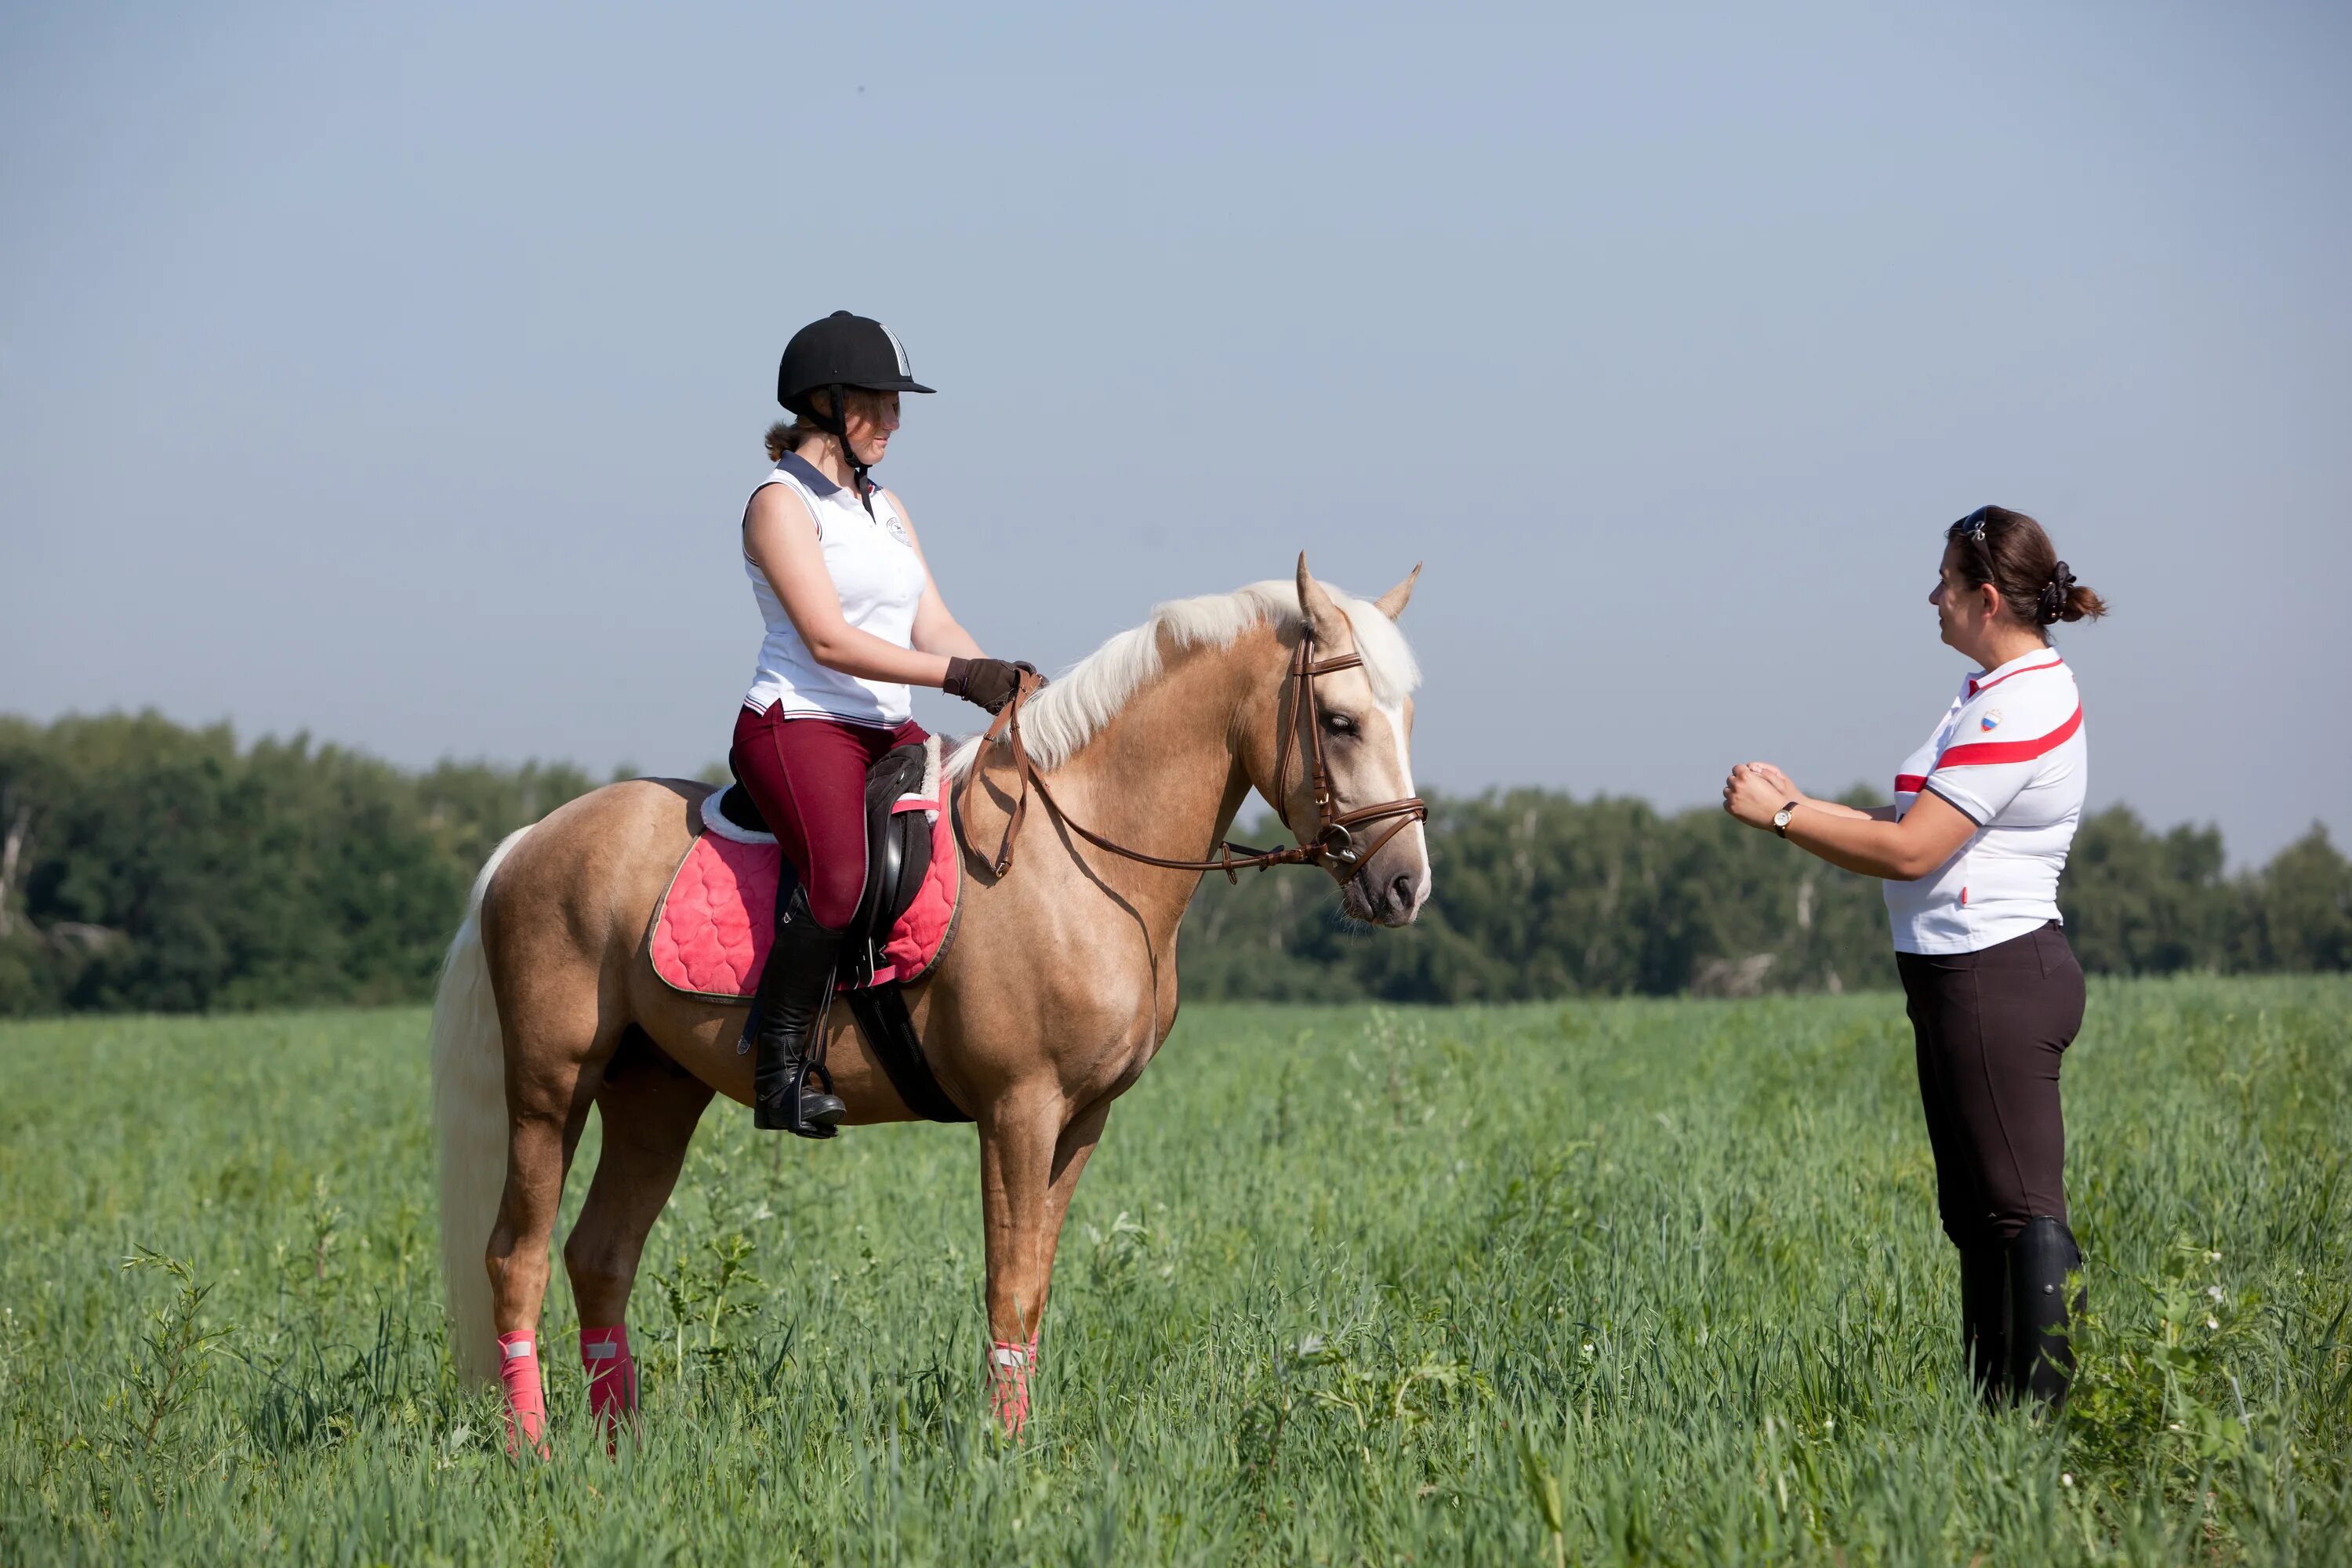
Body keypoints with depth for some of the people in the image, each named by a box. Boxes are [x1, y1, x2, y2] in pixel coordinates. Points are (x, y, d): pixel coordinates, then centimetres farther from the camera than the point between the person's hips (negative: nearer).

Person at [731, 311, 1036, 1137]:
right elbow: (828, 640, -15)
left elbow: (935, 628, 15)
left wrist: (1017, 686, -3)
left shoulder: (886, 507, 20)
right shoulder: (781, 503, -5)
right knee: (842, 874, -33)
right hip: (798, 723, -9)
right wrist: (962, 676, -20)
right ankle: (780, 1065, -22)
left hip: (887, 731, 9)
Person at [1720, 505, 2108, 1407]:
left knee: (2024, 1211, -11)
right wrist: (1797, 806, 9)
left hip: (1995, 982, -11)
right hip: (1964, 982, 11)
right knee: (1975, 1213, 12)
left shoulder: (2022, 710, -16)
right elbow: (1915, 832, 16)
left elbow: (1910, 851, -20)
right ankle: (1997, 1410, 16)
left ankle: (2053, 1413, -12)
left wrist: (1782, 816, -12)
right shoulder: (1994, 693, 16)